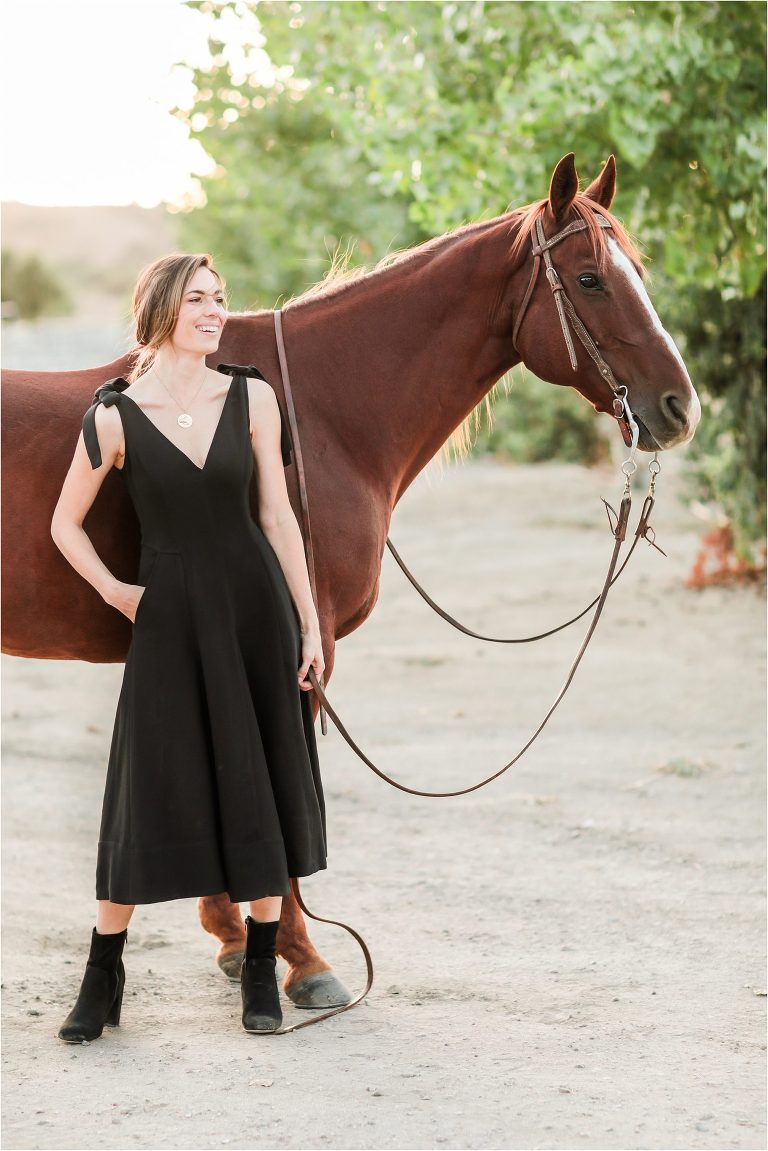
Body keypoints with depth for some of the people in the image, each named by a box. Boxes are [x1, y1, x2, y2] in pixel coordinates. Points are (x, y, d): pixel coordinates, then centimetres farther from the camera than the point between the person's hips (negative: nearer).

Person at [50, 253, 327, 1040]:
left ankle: (261, 969, 21)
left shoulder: (251, 398, -1)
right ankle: (103, 976, 14)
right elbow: (65, 524, 4)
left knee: (265, 784, 7)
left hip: (255, 601, 2)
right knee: (146, 788, 1)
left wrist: (310, 623, 1)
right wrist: (113, 593, -4)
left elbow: (276, 514, 2)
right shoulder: (114, 417, -7)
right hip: (168, 615, -2)